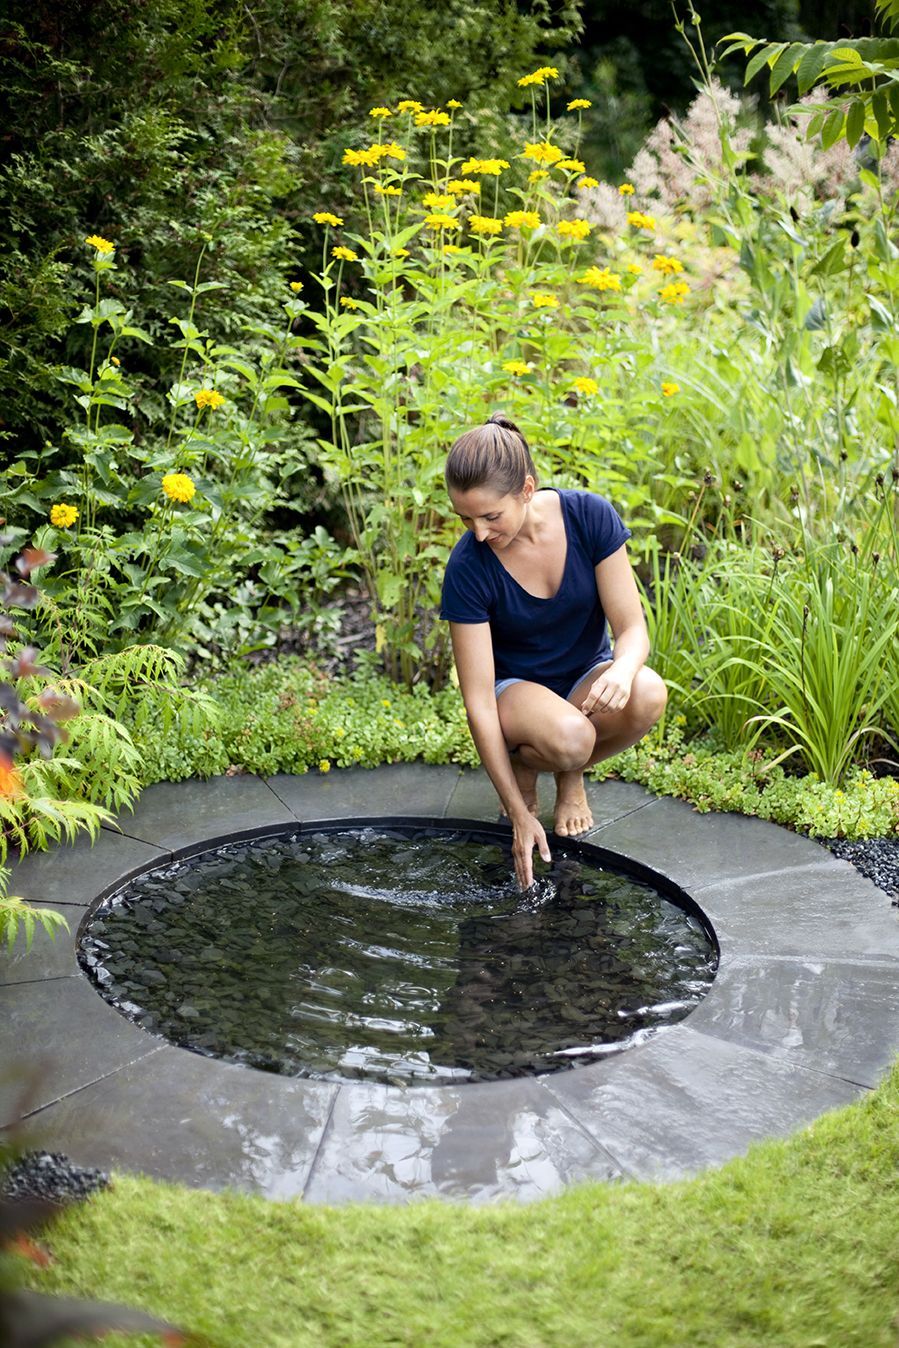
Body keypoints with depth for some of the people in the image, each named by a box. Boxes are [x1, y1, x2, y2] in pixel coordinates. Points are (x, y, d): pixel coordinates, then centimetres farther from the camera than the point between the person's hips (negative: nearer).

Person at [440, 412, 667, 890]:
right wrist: (520, 816, -24)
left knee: (648, 694, -33)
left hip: (587, 675, 3)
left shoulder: (589, 516, -20)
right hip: (515, 686, -2)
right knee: (568, 735, -38)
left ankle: (571, 780, -1)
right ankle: (524, 767, 2)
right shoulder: (468, 567, -24)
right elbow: (478, 700, -22)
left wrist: (621, 670, -41)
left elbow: (633, 628, -15)